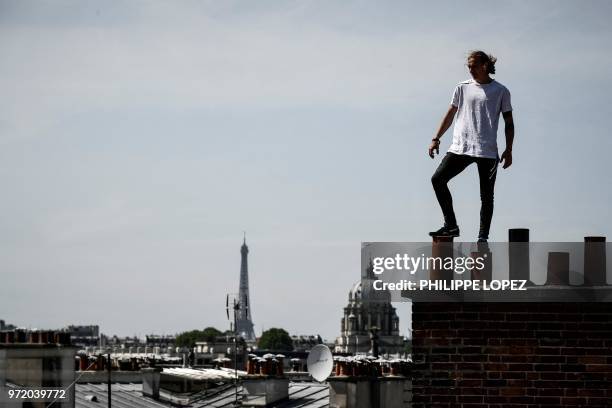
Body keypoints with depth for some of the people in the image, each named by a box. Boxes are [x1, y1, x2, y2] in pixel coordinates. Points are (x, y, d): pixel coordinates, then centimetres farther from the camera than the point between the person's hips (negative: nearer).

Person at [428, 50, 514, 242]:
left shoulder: (501, 91, 5)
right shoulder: (463, 88, 12)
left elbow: (508, 123, 8)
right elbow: (450, 115, 18)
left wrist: (508, 150, 0)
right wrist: (436, 139, 12)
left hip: (488, 151, -3)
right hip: (460, 148, 3)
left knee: (486, 195, -2)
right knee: (438, 179, -13)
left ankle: (483, 236, 5)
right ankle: (451, 226, -9)